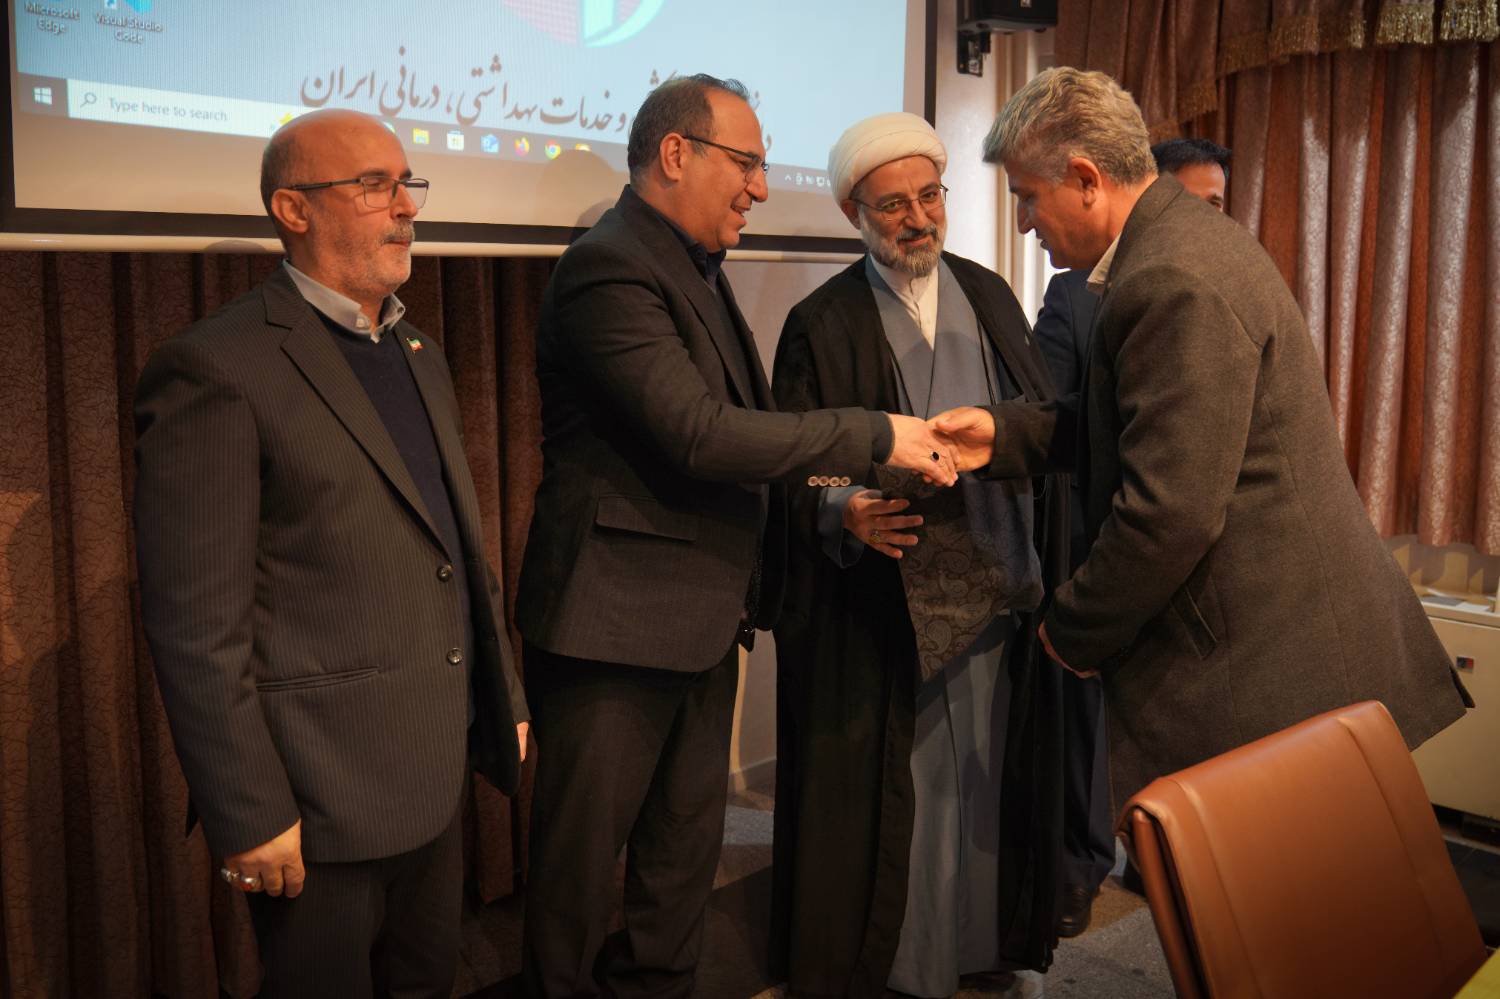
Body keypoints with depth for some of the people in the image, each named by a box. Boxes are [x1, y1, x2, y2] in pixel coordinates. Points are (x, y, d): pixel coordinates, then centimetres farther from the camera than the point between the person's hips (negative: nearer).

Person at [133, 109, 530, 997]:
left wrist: (505, 703, 15)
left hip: (441, 777, 7)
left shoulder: (418, 353, 11)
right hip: (323, 801, -7)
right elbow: (197, 625, -17)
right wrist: (251, 818, -16)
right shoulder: (216, 371, -15)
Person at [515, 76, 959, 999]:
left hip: (703, 617, 9)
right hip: (618, 621, -9)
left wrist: (804, 466, 1)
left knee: (687, 847, 19)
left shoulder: (696, 266, 14)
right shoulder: (610, 268, -17)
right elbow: (698, 434, -25)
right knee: (582, 862, 7)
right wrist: (875, 438, -20)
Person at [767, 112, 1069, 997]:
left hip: (1005, 598, 4)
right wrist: (845, 511, -27)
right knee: (889, 806, 4)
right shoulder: (821, 325, -3)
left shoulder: (989, 295, 10)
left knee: (991, 787, 11)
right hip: (885, 617, -4)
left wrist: (1053, 571, 2)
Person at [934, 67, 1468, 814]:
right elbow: (1134, 416, 18)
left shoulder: (1175, 283, -23)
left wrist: (1073, 632, -11)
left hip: (1265, 667, -10)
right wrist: (1006, 433, 6)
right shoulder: (1189, 240, 11)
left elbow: (1168, 511, -25)